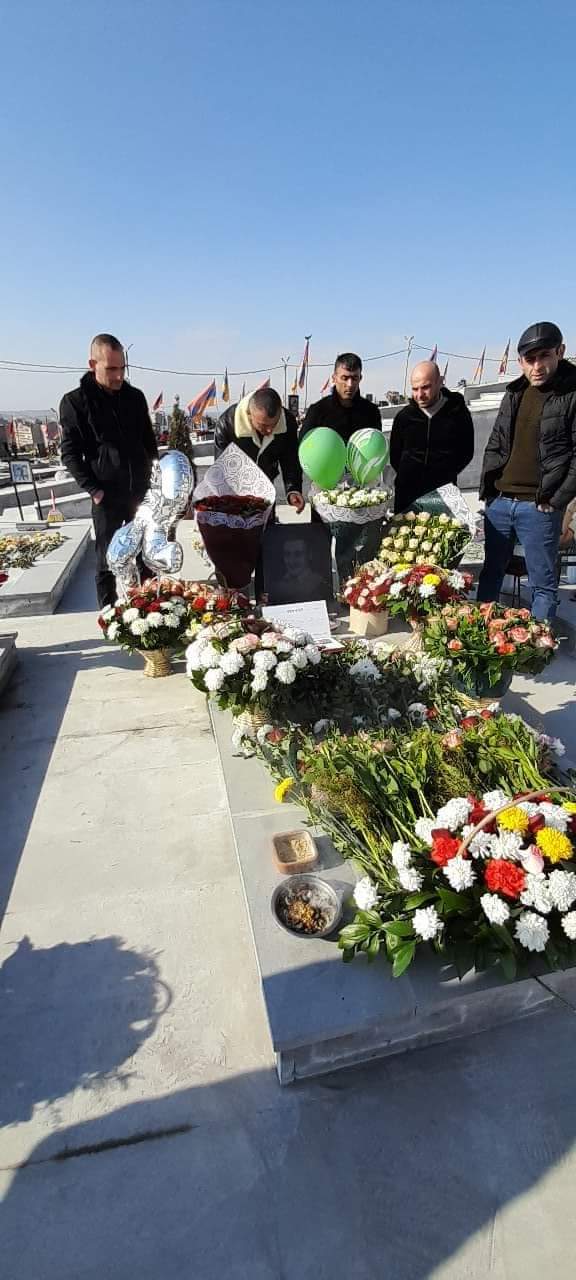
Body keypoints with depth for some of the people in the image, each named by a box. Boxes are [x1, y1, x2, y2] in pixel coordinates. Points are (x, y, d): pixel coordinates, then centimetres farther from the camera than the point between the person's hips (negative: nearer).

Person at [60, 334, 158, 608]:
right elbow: (70, 454, -6)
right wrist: (94, 490, -14)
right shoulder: (75, 402, -4)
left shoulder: (135, 396, 7)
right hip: (107, 496, -4)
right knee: (108, 562, 3)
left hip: (141, 491, 4)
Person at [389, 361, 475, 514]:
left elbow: (466, 451, 9)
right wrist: (408, 477, 8)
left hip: (443, 494, -2)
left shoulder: (458, 412, -1)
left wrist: (446, 476, 3)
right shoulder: (404, 415, 4)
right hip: (407, 493, 2)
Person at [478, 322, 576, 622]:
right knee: (491, 572, 16)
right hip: (498, 502, 6)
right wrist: (486, 490, 7)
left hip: (538, 507, -6)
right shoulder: (514, 393, 12)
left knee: (543, 583, 2)